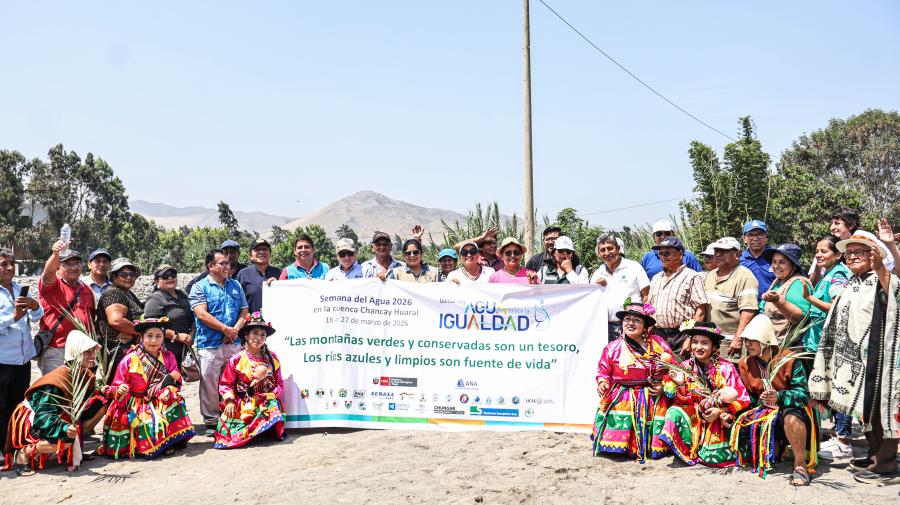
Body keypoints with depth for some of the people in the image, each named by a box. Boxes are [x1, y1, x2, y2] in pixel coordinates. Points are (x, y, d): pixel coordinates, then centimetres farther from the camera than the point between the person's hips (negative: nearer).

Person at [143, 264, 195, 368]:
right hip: (166, 352, -7)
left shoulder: (183, 295, 18)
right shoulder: (155, 299, -5)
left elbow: (192, 319, 30)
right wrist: (177, 336, -16)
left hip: (184, 351, 7)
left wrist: (191, 334, 10)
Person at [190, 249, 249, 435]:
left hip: (233, 343, 4)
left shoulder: (235, 285, 16)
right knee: (210, 384, -1)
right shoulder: (200, 287, 0)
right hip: (210, 344, -4)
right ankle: (211, 422, 9)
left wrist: (235, 329, -6)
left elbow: (244, 310, 12)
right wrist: (226, 329, -11)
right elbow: (202, 315, -11)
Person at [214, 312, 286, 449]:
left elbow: (279, 384, 9)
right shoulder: (237, 360, 2)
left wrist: (269, 396, -9)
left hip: (266, 402, 1)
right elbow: (225, 384, 5)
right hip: (242, 404, -1)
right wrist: (229, 400, -11)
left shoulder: (271, 359, 8)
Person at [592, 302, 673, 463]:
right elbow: (603, 371, 9)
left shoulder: (658, 343, 4)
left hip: (653, 400, 1)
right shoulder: (613, 348, 2)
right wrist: (602, 383, -12)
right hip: (622, 399, -1)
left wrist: (663, 386, -5)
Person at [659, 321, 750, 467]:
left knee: (714, 458, -21)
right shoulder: (687, 367, -2)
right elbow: (683, 400, -3)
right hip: (694, 417, 2)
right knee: (674, 413, -27)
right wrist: (680, 384, -21)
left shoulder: (726, 368, -10)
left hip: (720, 420, -2)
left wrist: (720, 411, -20)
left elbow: (743, 399, -10)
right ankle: (688, 450, -5)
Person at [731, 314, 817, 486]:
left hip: (792, 409, -5)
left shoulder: (789, 360, -13)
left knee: (791, 416, -41)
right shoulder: (745, 365, 2)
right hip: (763, 414, 6)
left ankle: (801, 465, -26)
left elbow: (803, 394, -20)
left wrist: (779, 397, -38)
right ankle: (776, 445, 12)